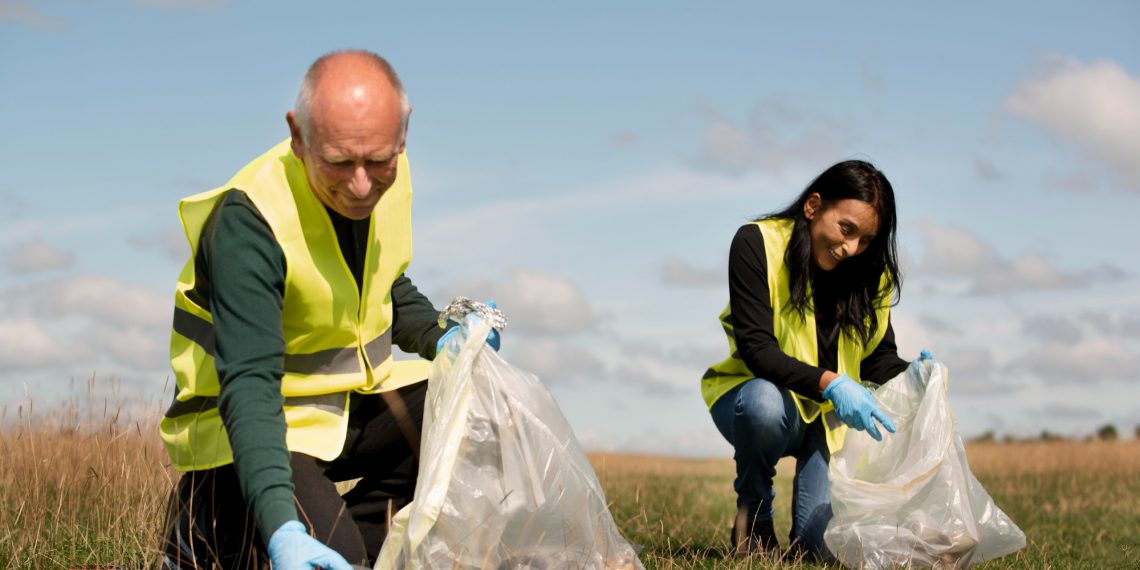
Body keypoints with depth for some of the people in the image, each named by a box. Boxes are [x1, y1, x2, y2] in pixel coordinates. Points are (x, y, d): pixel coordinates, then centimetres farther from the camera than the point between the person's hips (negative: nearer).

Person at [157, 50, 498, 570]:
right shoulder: (247, 222, -28)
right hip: (252, 428, -7)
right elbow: (248, 384, -36)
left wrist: (441, 339, -4)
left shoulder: (387, 178, -6)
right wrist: (281, 527, -49)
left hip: (355, 402, 7)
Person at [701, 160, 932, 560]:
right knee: (765, 402, -41)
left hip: (831, 415, 3)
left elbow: (878, 357, 1)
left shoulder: (872, 272, -1)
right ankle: (754, 519, -12)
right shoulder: (758, 243, -16)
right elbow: (755, 346, -24)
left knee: (826, 546, -18)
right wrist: (829, 383, -39)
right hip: (754, 393, -3)